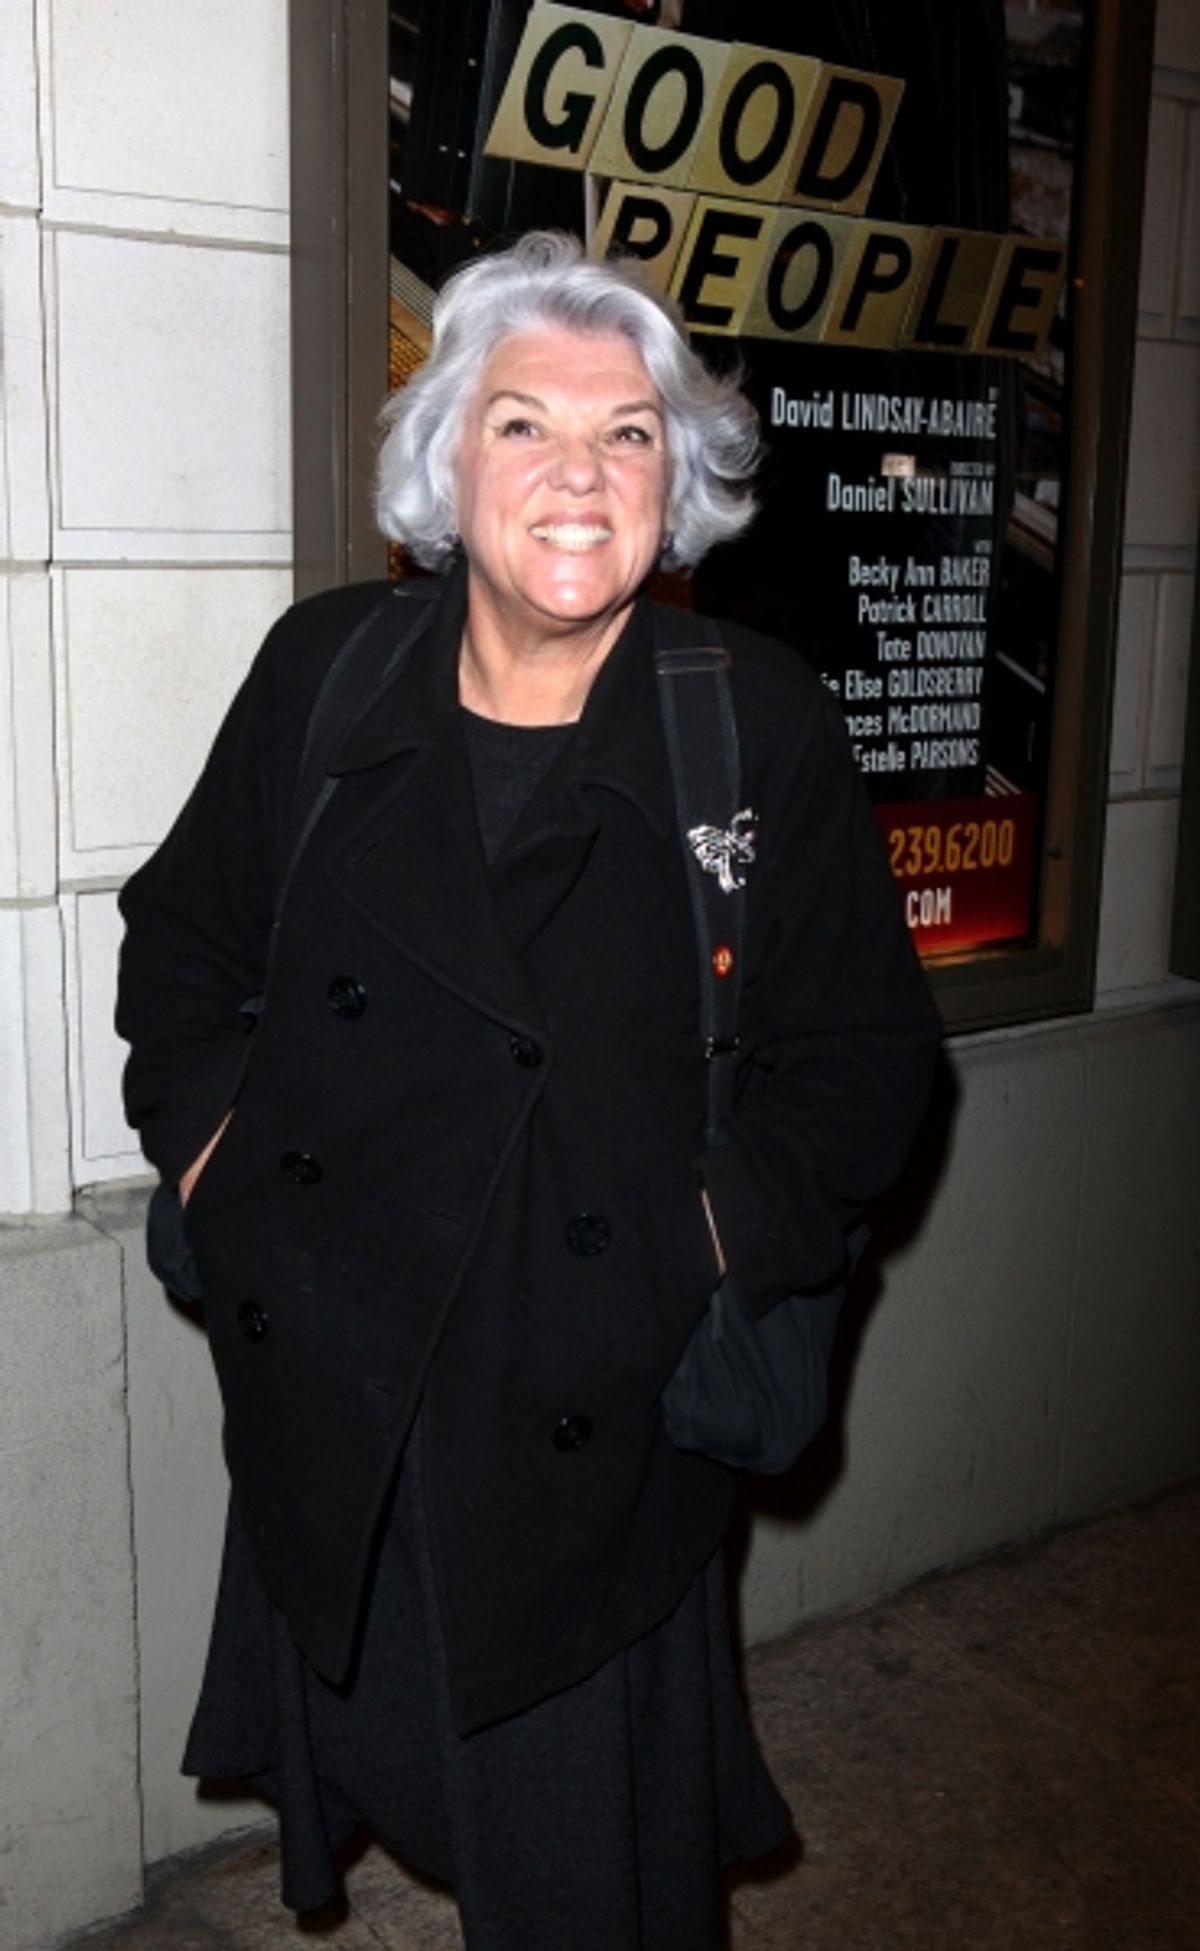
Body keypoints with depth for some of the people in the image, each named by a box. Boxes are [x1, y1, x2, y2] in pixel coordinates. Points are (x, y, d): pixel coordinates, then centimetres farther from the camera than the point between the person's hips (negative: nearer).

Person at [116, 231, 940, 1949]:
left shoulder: (764, 725, -8)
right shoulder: (327, 670, -2)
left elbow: (859, 1053, 0)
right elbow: (184, 937, 11)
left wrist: (725, 1247, -9)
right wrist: (210, 1150, 1)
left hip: (598, 1416, -2)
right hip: (327, 1386, 2)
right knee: (363, 1777, 20)